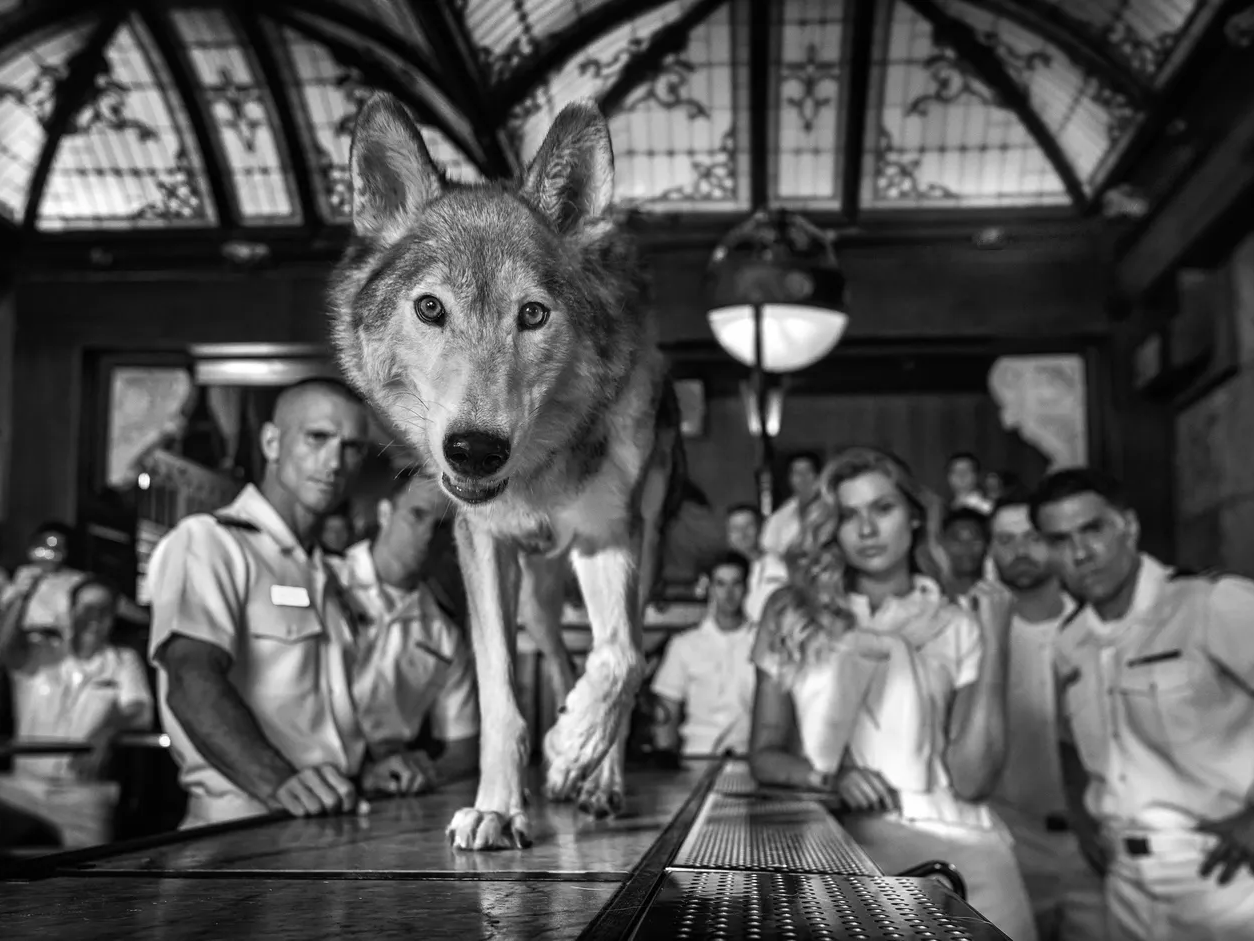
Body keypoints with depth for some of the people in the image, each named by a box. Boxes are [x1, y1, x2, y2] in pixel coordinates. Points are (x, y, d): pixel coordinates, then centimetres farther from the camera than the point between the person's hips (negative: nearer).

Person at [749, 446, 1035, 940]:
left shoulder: (957, 627, 7)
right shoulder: (793, 614, 8)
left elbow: (972, 781, -2)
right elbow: (764, 754, 10)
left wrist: (994, 645, -7)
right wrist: (829, 776, -9)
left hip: (955, 838, -1)